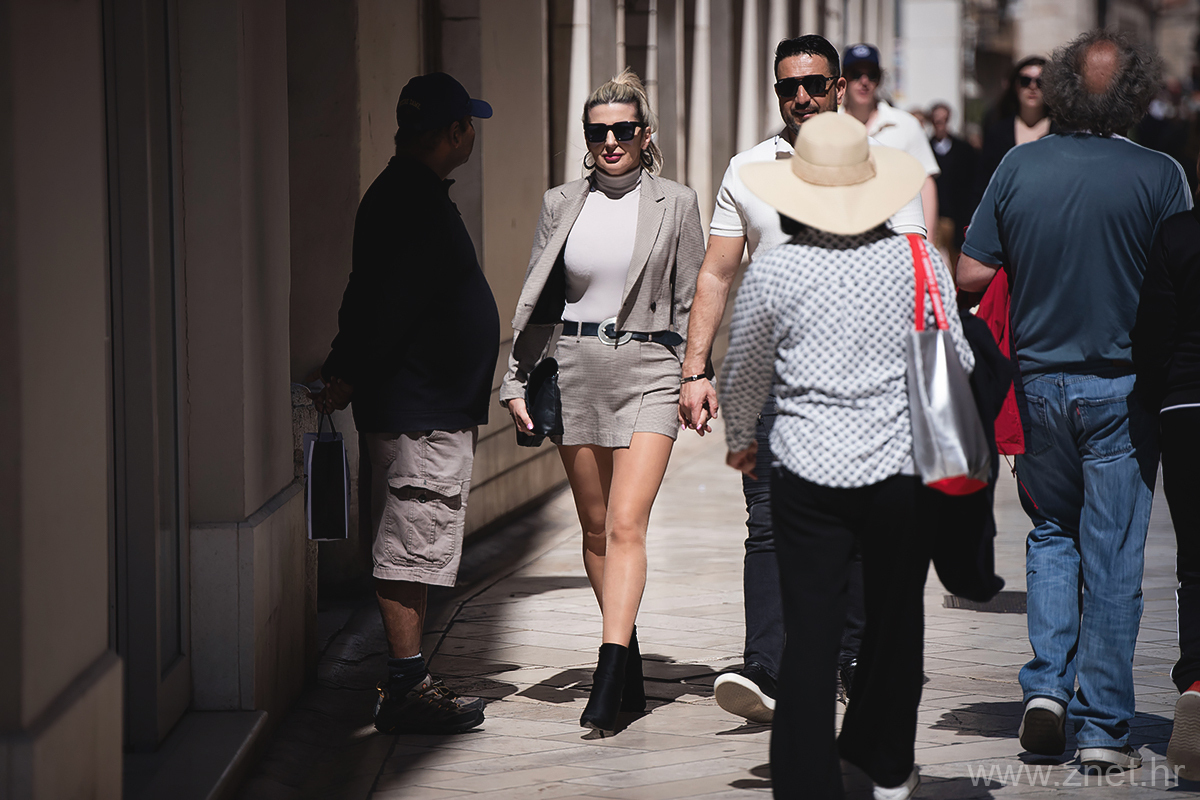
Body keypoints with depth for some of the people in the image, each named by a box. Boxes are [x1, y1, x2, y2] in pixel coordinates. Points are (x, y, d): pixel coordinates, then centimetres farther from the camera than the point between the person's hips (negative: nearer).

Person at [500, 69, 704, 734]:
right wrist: (516, 380, 9)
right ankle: (629, 667, 20)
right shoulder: (561, 204, 9)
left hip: (649, 369, -3)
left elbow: (692, 302, 6)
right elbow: (537, 300, 13)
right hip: (578, 368, 3)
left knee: (626, 524, -14)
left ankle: (608, 679, -20)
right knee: (595, 529, 7)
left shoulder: (675, 204, 3)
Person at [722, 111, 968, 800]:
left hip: (810, 470, -1)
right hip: (904, 468, 1)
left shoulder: (775, 271, -5)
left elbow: (744, 373, 10)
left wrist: (740, 440, 29)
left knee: (810, 638, 2)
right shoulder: (919, 259, -5)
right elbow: (959, 362, 4)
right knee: (897, 621, 18)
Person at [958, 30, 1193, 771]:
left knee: (1053, 533, 20)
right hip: (1122, 384, -2)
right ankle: (1104, 727, 5)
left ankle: (1048, 683, 6)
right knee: (1113, 556, 3)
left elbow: (972, 274, -2)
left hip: (1040, 381, 2)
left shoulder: (1020, 167, -4)